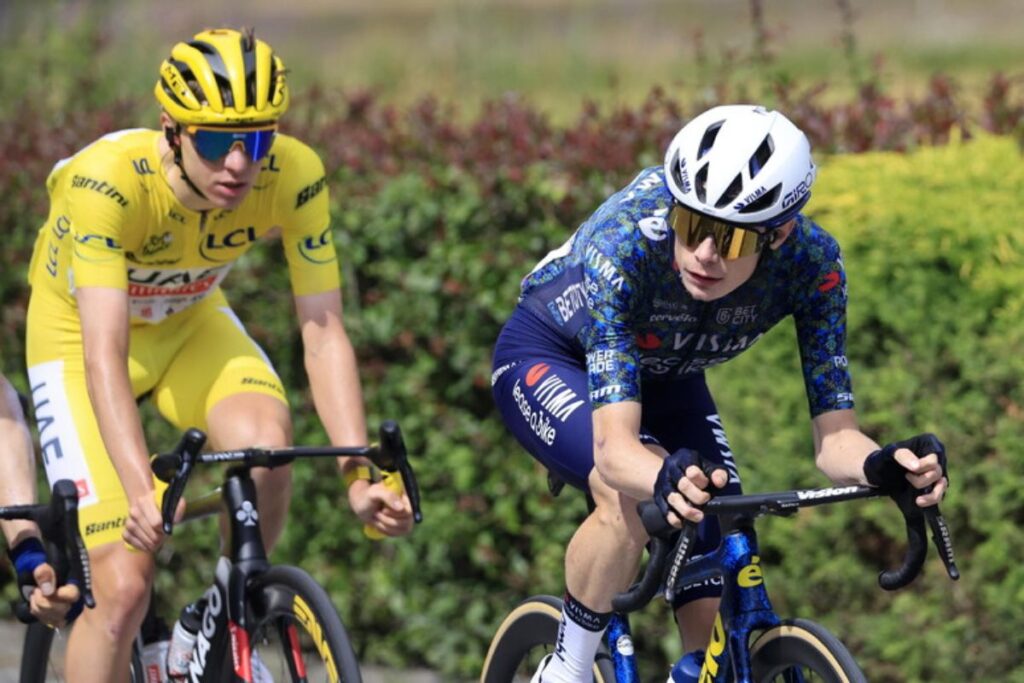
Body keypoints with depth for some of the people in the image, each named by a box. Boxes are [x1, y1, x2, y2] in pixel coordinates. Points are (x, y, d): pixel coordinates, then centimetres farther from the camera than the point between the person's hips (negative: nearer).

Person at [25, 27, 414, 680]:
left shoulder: (294, 177, -27)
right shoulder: (110, 180, -37)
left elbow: (324, 333, -25)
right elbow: (104, 355, -43)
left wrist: (361, 476, -38)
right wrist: (141, 493, -56)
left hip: (190, 321, 3)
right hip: (77, 334, -3)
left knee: (265, 437, -29)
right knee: (124, 584, -15)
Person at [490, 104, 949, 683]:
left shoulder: (812, 263, -30)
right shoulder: (626, 243, -39)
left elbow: (833, 437, -29)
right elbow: (615, 446, -46)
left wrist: (884, 465, -53)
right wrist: (666, 478, -69)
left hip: (665, 379, 4)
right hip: (548, 358, -4)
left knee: (719, 620, -11)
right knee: (634, 494, -34)